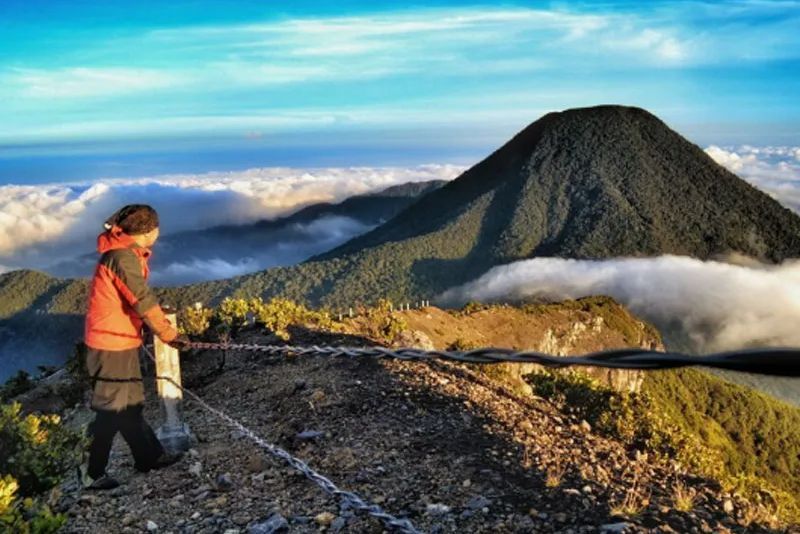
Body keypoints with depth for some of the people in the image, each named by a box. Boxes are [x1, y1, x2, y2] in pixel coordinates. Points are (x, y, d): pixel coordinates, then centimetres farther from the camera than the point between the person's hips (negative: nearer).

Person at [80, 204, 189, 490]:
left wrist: (160, 316, 15)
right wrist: (168, 333, -21)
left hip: (121, 341, 10)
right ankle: (92, 474, 12)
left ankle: (148, 456, 31)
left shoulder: (126, 252, 10)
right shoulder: (123, 256, -21)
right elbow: (142, 299, -24)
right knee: (113, 410, 0)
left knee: (130, 403, 18)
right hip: (112, 344, -10)